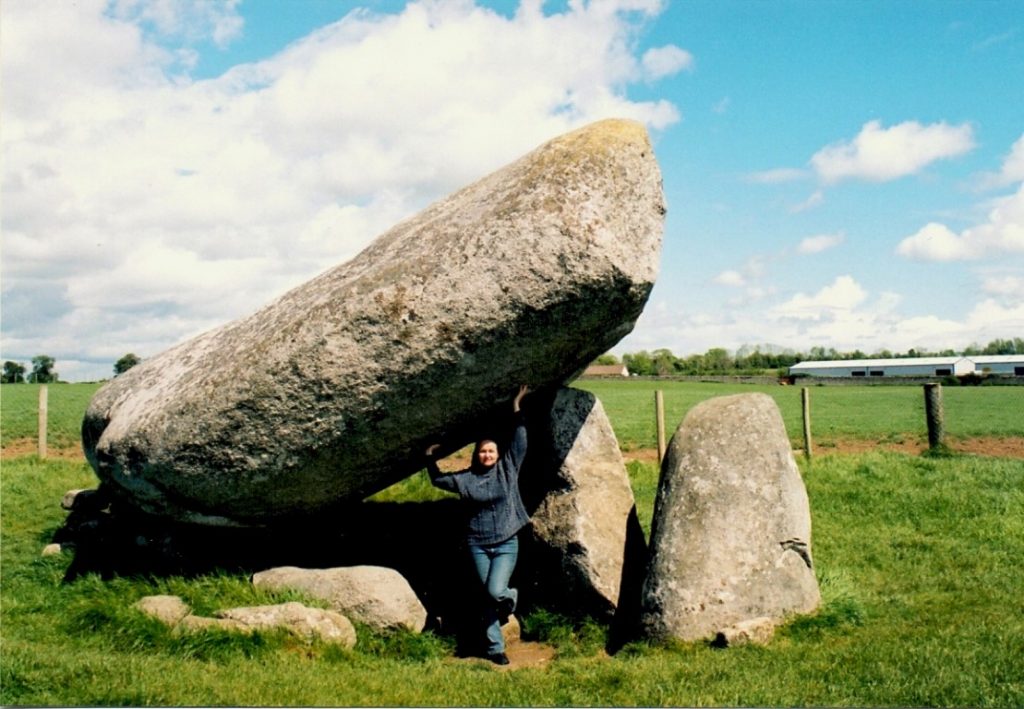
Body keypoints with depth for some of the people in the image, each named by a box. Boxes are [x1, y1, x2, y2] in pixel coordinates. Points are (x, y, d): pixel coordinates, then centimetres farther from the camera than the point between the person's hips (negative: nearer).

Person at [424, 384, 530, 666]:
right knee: (487, 597, 5)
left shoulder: (508, 469, -1)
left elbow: (519, 442, -6)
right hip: (478, 545, 2)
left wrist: (517, 409, -8)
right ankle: (495, 648, 17)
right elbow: (438, 480, 17)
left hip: (506, 545, -1)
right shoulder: (465, 479, 2)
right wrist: (430, 457, 4)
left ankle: (511, 597, 21)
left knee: (496, 591, -17)